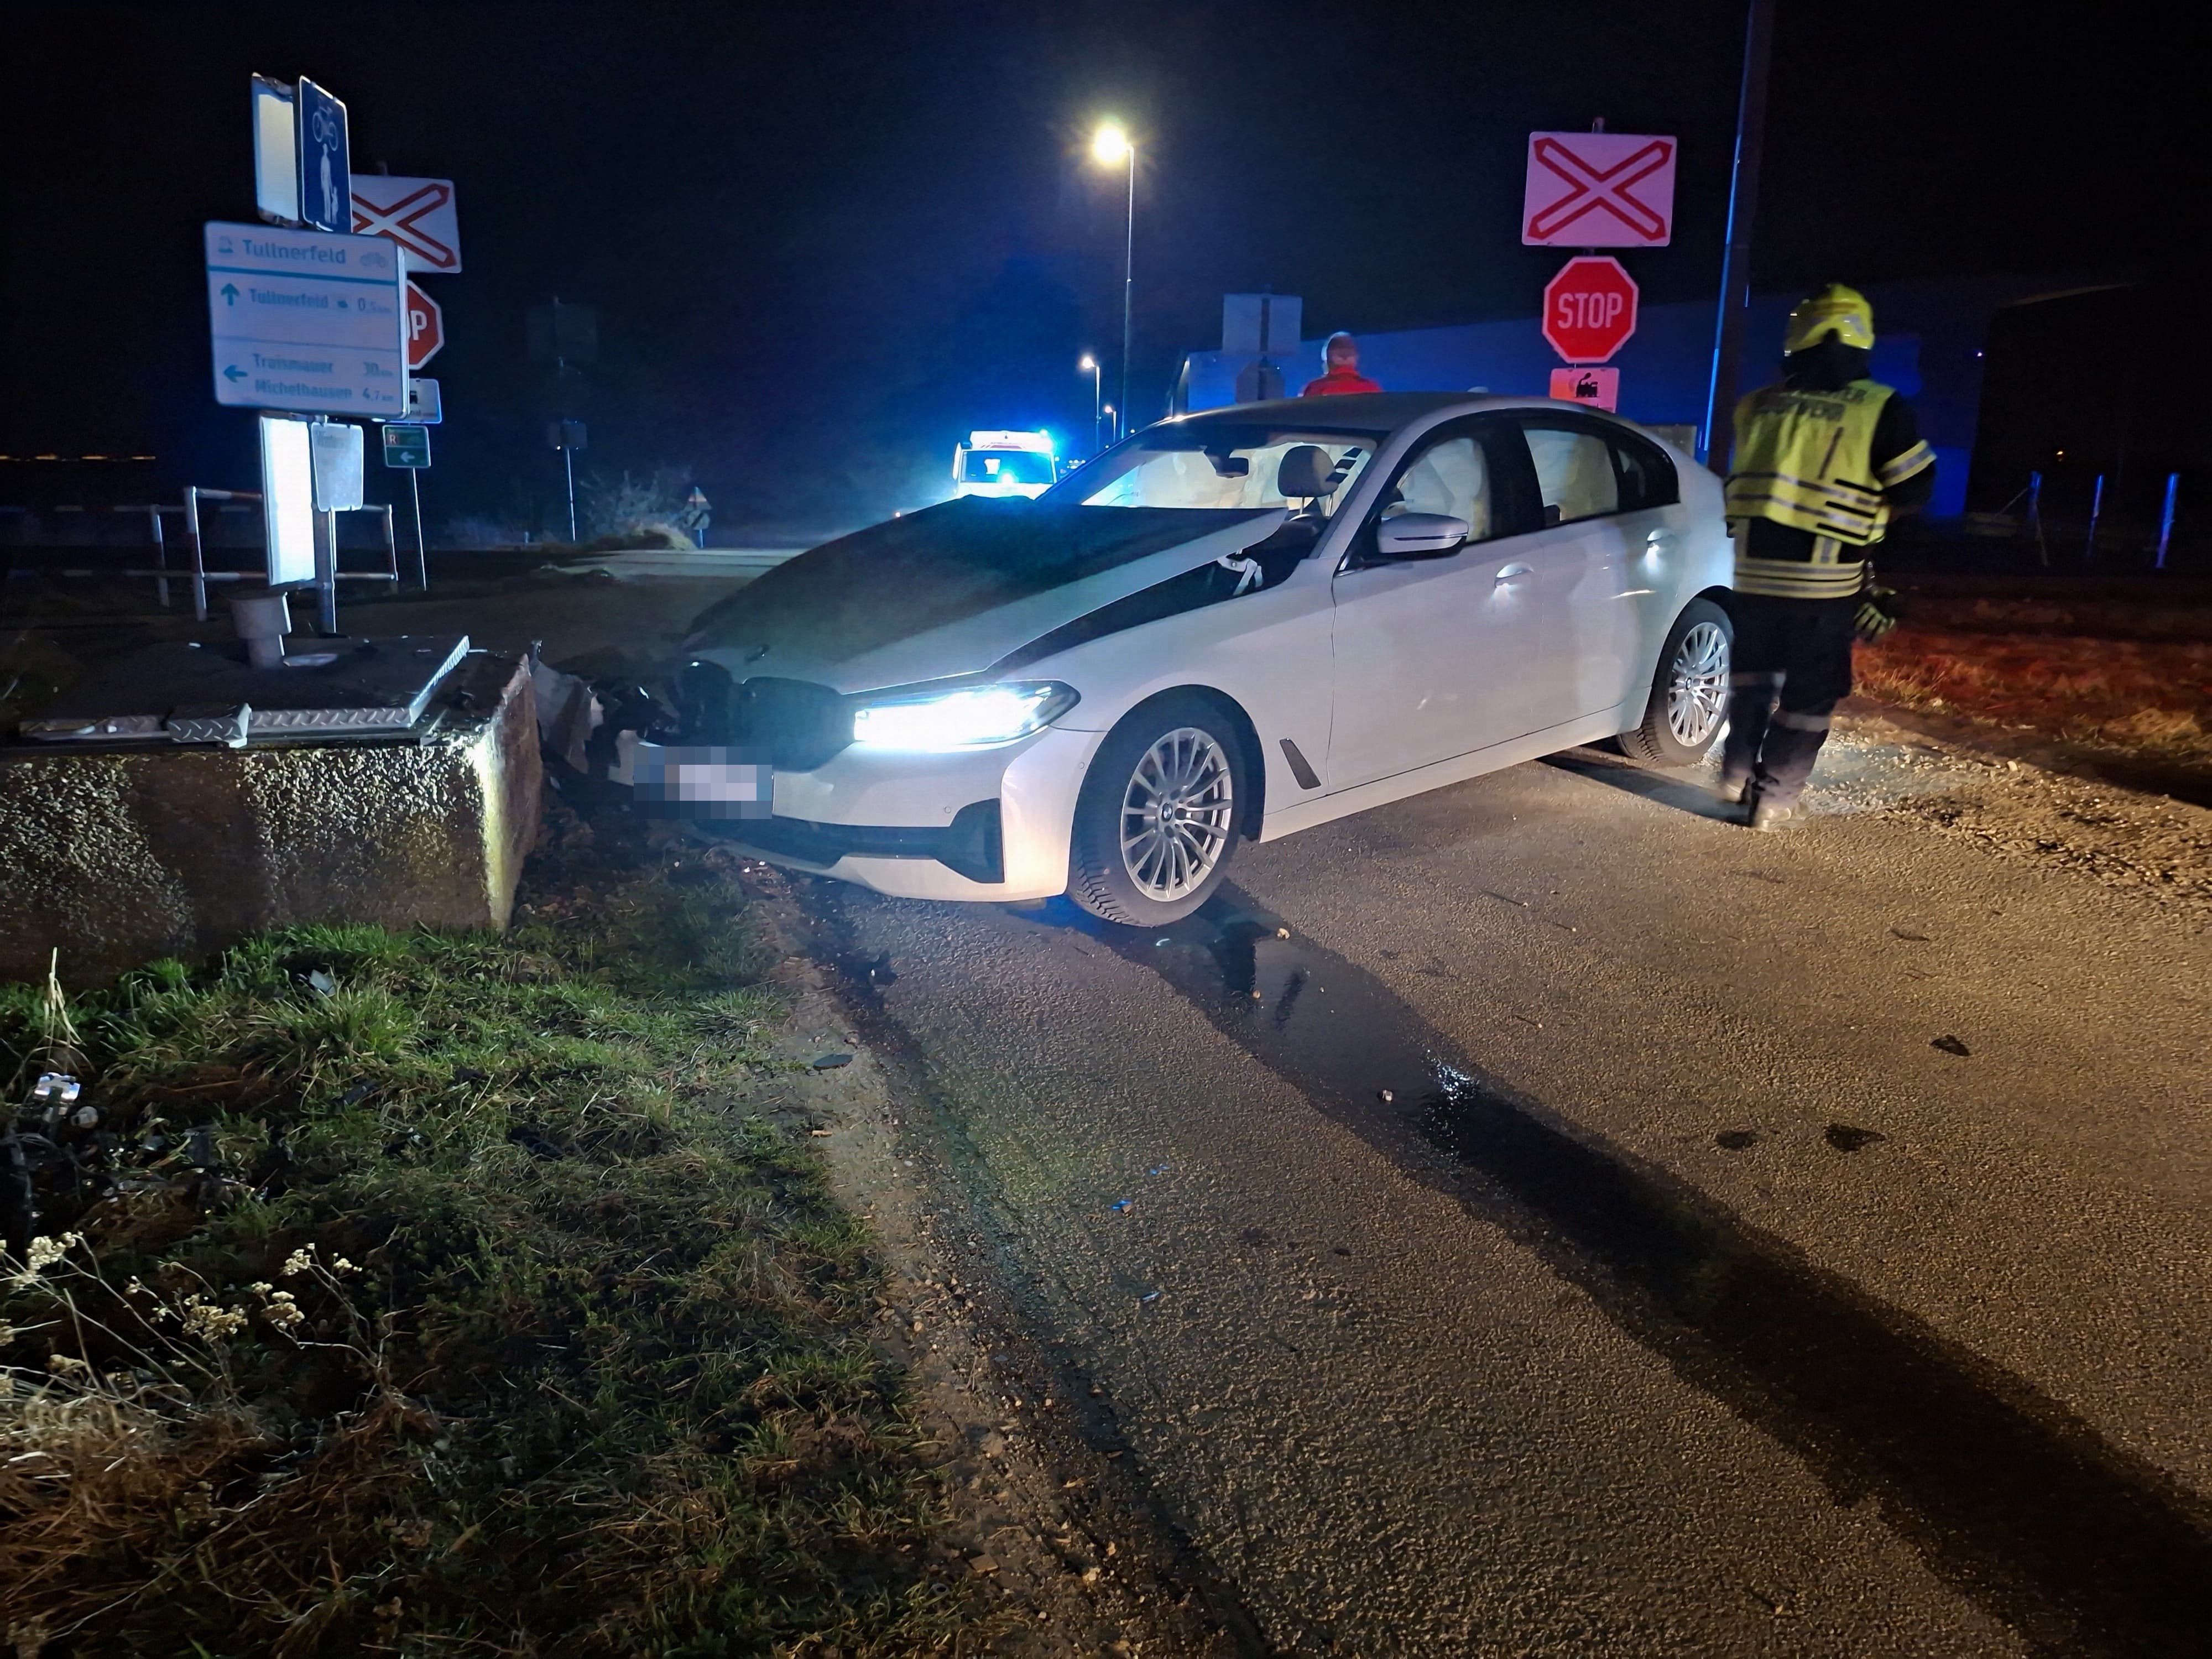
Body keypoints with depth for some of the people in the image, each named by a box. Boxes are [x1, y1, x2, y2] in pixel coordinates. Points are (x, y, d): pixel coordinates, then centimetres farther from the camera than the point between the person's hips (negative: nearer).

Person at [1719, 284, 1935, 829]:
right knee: (1811, 690, 8)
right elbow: (1917, 488, 0)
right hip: (1826, 577, -3)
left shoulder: (1758, 405, 4)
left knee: (1753, 669, 23)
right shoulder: (1880, 409, -6)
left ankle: (1739, 772, 23)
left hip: (1754, 565, 3)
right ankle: (1774, 798, 9)